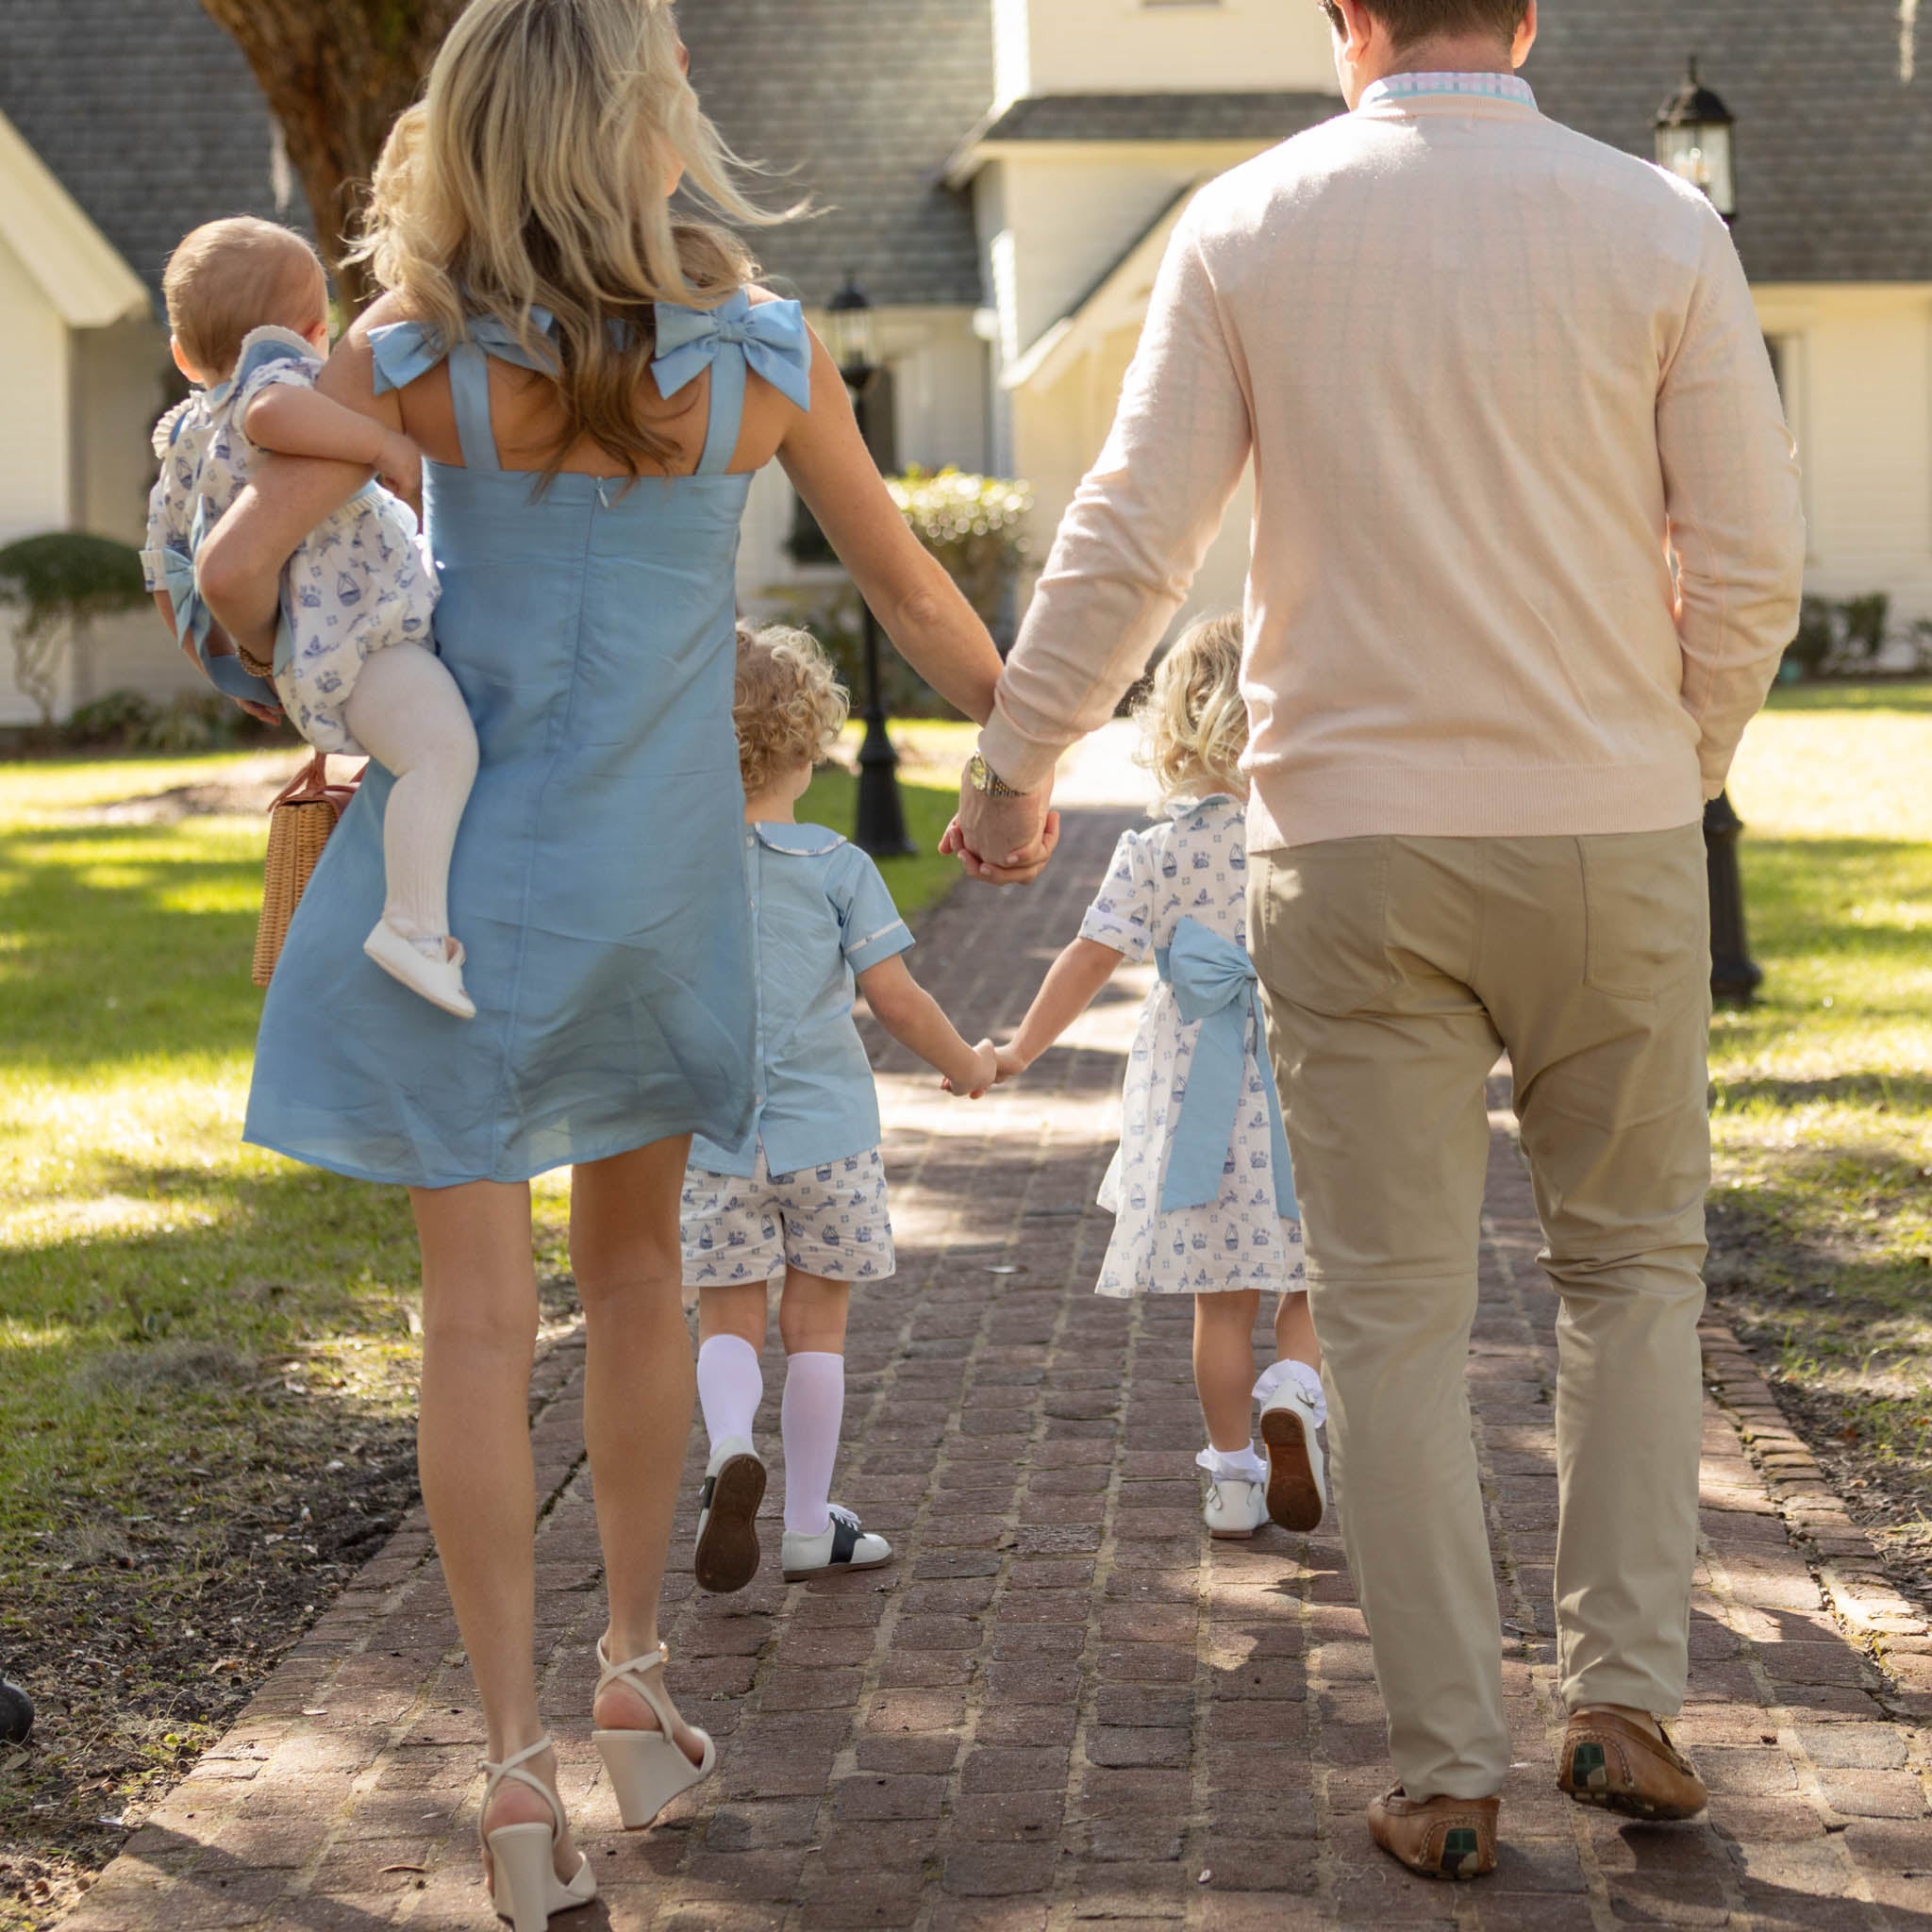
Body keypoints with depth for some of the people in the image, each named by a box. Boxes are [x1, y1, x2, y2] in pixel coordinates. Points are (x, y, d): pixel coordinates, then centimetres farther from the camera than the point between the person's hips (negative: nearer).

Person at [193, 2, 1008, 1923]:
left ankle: (517, 1764, -2)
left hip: (451, 844, -1)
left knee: (480, 1307, 1)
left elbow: (237, 568, -13)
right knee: (634, 1264, 21)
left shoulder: (414, 353, -10)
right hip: (654, 868, 1)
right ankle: (633, 1674, 28)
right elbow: (907, 587, 3)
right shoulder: (765, 355, -8)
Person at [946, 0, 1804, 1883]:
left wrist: (1013, 769, 11)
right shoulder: (1659, 225, -2)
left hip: (1350, 837, 0)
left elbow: (1128, 538, -2)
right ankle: (1622, 1695, 12)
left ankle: (1447, 1772, 8)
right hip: (1608, 830, 0)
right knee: (1632, 1261, 17)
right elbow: (1751, 561, -2)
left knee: (1393, 1308, 6)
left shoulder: (1245, 225, 0)